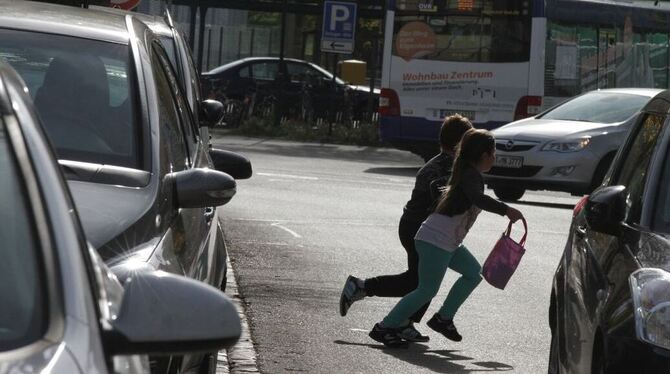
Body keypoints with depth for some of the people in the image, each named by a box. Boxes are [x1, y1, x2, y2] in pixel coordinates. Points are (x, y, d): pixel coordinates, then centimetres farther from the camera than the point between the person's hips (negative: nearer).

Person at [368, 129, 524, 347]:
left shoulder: (465, 172, 14)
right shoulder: (472, 176, -16)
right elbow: (478, 199, -35)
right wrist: (506, 210, -34)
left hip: (448, 242, 10)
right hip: (437, 241, -10)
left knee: (473, 272, 15)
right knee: (427, 290, -7)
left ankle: (443, 318, 16)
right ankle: (384, 328, -3)